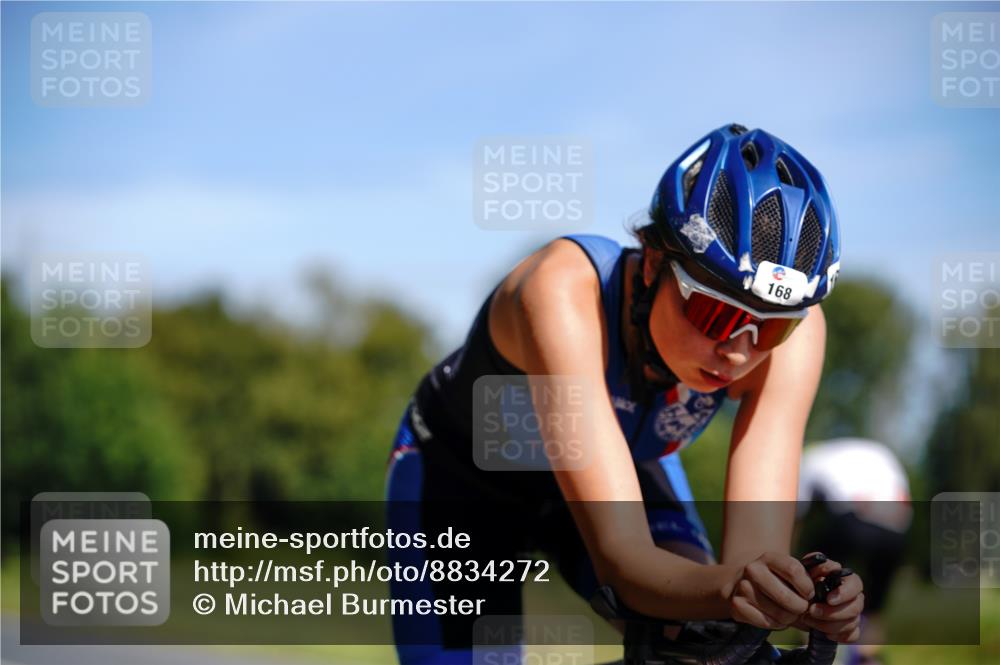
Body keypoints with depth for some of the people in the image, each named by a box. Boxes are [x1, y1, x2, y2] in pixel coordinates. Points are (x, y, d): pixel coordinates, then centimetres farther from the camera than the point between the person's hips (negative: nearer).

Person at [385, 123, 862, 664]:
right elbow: (620, 556, -49)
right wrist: (724, 589, -69)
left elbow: (756, 552, -37)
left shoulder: (791, 327, -31)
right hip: (460, 478, -2)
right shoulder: (566, 292, -42)